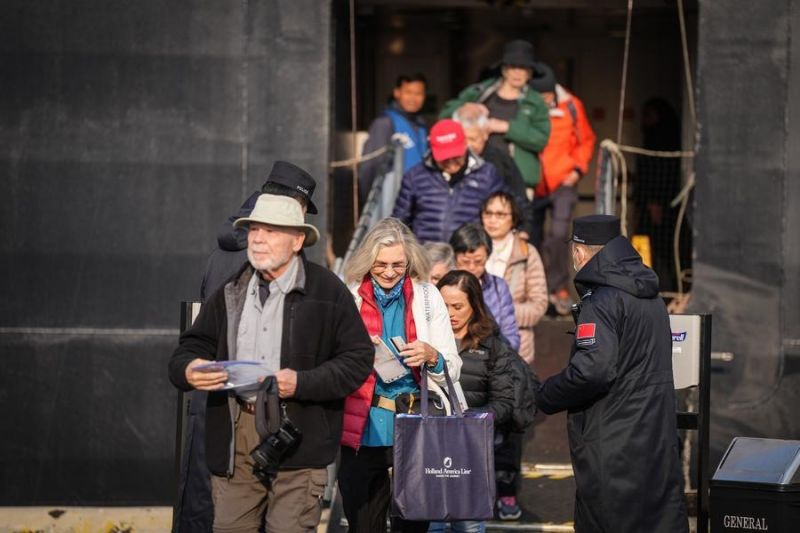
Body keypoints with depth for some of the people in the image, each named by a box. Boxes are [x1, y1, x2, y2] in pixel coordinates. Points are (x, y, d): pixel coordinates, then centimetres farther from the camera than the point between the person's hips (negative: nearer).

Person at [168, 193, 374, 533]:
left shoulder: (327, 291, 1)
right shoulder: (231, 292, 15)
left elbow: (358, 358, -2)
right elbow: (190, 349, 15)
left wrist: (301, 382, -15)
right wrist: (188, 370, -10)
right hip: (233, 437, 4)